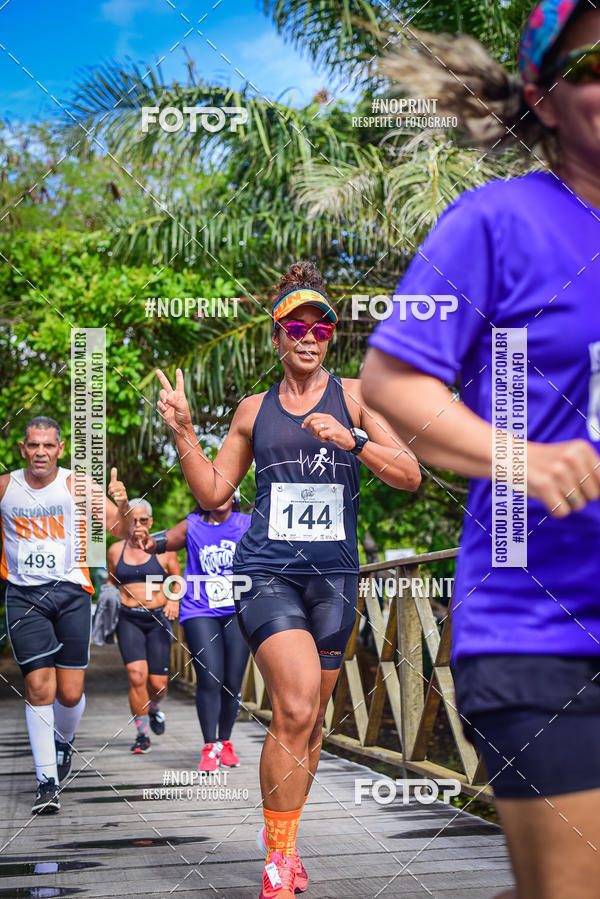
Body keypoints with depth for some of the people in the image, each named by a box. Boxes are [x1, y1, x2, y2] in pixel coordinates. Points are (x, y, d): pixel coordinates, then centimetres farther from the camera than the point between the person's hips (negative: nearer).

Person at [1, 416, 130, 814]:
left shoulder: (77, 486, -4)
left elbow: (120, 530, -9)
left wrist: (123, 505, -29)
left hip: (71, 592, 0)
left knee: (70, 693, 1)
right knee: (39, 687, -10)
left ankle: (63, 742, 35)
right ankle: (47, 782, -1)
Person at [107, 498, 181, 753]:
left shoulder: (163, 550, 2)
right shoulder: (115, 550, 8)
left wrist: (174, 600, -8)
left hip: (158, 619, 0)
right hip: (128, 619, 1)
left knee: (158, 683, -1)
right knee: (137, 676, -17)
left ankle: (154, 707, 36)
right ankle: (142, 734, -3)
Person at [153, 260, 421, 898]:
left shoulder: (352, 395, 7)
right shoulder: (254, 410, 12)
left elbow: (410, 475, 0)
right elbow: (212, 493, 15)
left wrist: (352, 440, -14)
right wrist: (183, 432, 2)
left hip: (334, 574, 1)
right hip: (266, 570, -1)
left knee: (308, 718, 8)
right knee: (296, 707, -21)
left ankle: (282, 844, 27)